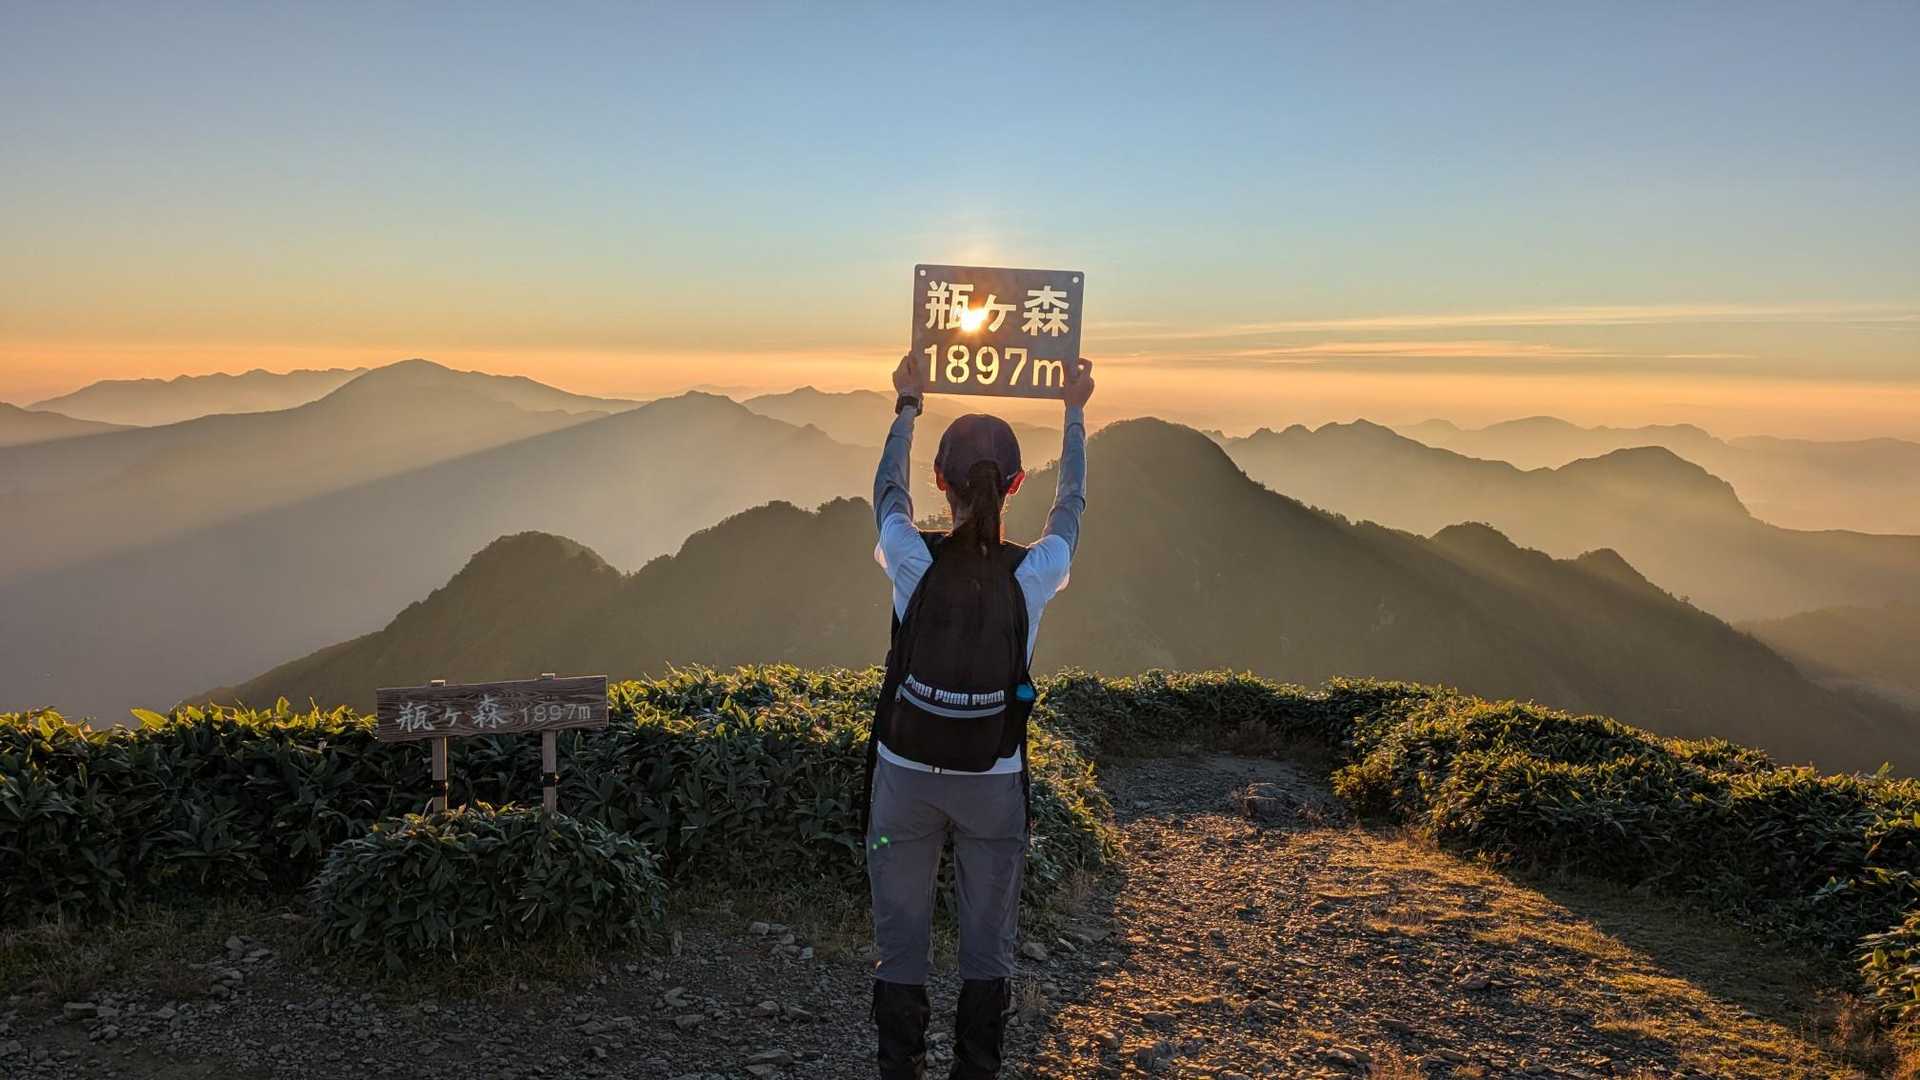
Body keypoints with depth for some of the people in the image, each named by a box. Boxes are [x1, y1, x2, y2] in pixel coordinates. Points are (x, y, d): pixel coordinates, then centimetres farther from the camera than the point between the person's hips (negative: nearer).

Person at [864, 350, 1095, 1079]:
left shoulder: (913, 561, -17)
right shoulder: (1034, 574, -15)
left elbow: (887, 488, 6)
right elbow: (1071, 503, 7)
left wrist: (908, 404, 22)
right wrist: (1074, 413, 22)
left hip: (905, 774, 0)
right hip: (994, 782, 0)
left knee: (899, 943, 15)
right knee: (988, 947, 17)